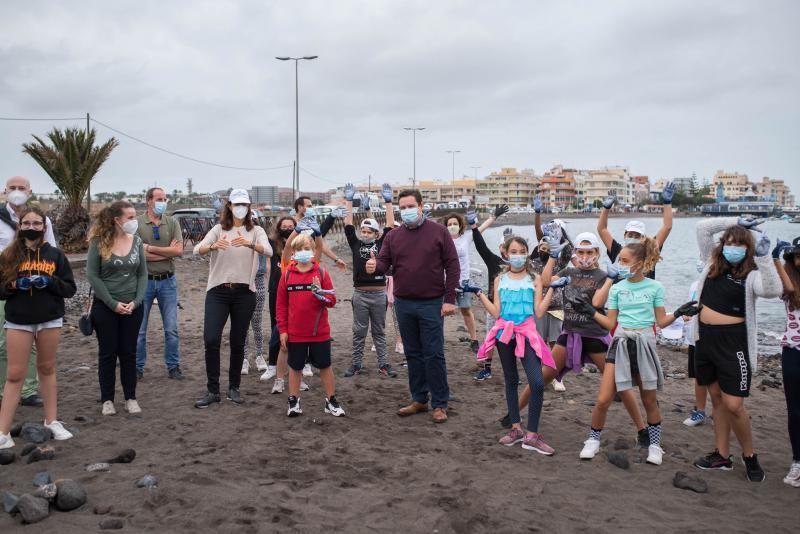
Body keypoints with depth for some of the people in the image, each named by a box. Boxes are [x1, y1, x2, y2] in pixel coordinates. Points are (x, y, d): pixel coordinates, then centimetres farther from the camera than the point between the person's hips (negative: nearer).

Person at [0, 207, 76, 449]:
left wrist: (50, 281, -15)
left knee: (47, 369, 13)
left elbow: (70, 289, 2)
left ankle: (51, 422, 22)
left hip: (50, 320, 1)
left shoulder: (55, 255, 2)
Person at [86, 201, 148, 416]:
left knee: (129, 353, 8)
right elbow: (92, 275, -9)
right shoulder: (99, 242, -7)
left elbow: (142, 274, 4)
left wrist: (136, 301, -8)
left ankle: (130, 398, 16)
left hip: (133, 307, 3)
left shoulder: (136, 241, 3)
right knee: (108, 353, 5)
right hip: (105, 307, -3)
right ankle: (107, 400, 16)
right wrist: (112, 303, -13)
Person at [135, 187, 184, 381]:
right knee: (139, 329, 8)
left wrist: (150, 248, -13)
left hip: (167, 281, 2)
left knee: (171, 328, 6)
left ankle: (173, 366, 18)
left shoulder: (172, 223, 3)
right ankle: (138, 367, 20)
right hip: (144, 280, -2)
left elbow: (179, 251, -10)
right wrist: (167, 252, -12)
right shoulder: (137, 223, -5)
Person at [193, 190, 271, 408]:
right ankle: (212, 390, 5)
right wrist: (213, 246, -32)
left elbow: (268, 250, -18)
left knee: (238, 342, 7)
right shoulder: (218, 229, 6)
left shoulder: (256, 231, 2)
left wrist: (249, 243, -38)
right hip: (218, 291, 1)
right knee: (211, 339, -7)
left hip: (244, 292, 0)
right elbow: (198, 249, -9)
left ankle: (234, 388, 22)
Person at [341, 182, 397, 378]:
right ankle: (357, 364, 17)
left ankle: (384, 364, 15)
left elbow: (390, 226, -3)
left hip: (379, 294, 0)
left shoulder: (381, 244, 2)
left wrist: (388, 201, -6)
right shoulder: (356, 244, 4)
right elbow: (348, 226, 1)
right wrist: (349, 201, -2)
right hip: (360, 294, 1)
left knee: (379, 332, 10)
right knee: (358, 332, 8)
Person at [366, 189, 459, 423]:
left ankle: (440, 404, 10)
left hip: (431, 304, -4)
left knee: (434, 355, -1)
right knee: (413, 354, 13)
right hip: (403, 304, 4)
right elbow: (383, 262, 1)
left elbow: (452, 266, -5)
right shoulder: (393, 236, 6)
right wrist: (374, 267, -24)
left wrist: (450, 299, -10)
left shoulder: (438, 232, -3)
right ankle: (419, 399, 25)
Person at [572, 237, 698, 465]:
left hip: (644, 344, -1)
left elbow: (661, 322, 2)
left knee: (649, 400, 10)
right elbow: (611, 323, 6)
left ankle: (654, 445, 29)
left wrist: (678, 313, -15)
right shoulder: (616, 288, 4)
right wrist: (590, 311, -3)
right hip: (620, 343, 1)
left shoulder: (655, 287, -1)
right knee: (603, 400, -5)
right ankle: (593, 440, 15)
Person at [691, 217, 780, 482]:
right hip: (705, 338, 6)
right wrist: (736, 221, 1)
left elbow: (772, 291, -30)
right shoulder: (713, 263, 7)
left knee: (733, 405, -8)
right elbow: (703, 228, 5)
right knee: (717, 399, 14)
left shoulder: (751, 275, -9)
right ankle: (722, 455, 23)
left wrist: (763, 257, -36)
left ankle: (750, 456, 15)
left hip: (733, 341, -6)